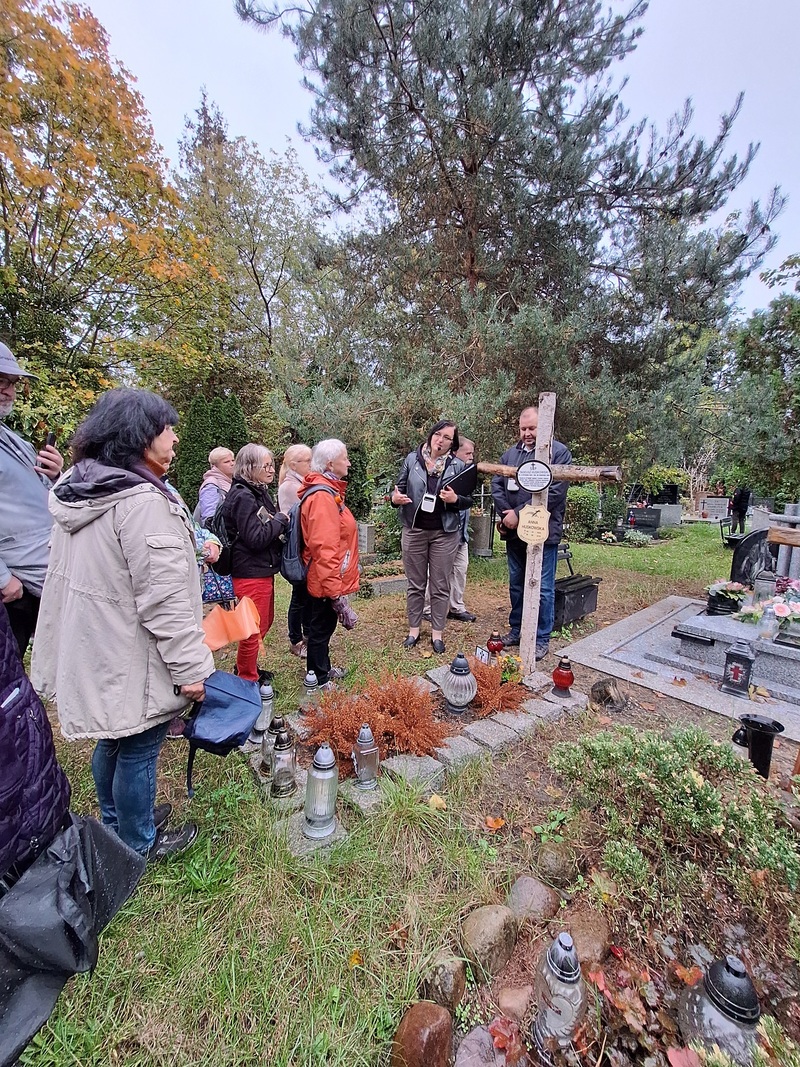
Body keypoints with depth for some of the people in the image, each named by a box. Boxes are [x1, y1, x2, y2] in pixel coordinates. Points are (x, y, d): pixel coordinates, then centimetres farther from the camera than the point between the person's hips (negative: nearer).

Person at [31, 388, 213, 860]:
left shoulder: (81, 491, 5)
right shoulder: (143, 502, -26)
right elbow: (163, 601, -27)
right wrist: (190, 667, -19)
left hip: (93, 652, 9)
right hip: (133, 660, -9)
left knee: (113, 740, 26)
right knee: (138, 751, 11)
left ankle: (116, 821, 48)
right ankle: (140, 843, 34)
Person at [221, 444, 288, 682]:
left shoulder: (260, 492, 11)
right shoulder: (243, 496, -18)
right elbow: (256, 539, -23)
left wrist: (279, 522, 1)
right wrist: (280, 520, -13)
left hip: (262, 570, 10)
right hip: (251, 573, -10)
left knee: (265, 621, 22)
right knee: (254, 628, 2)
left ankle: (247, 668, 40)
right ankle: (247, 679, 21)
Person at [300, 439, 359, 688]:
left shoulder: (328, 491, 10)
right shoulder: (322, 497, -23)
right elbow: (324, 548, -29)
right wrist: (335, 593, -28)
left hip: (326, 579, 10)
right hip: (328, 580, -10)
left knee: (322, 627, 23)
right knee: (321, 629, 7)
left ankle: (324, 669, 40)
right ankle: (320, 682, 24)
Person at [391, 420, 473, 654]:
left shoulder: (458, 466, 1)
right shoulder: (412, 459, 2)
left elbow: (469, 499, 2)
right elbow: (399, 488, 5)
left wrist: (455, 499, -19)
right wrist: (395, 498, -18)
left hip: (445, 533, 0)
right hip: (414, 530, 1)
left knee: (440, 586, 8)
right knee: (415, 584, 11)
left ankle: (437, 633, 22)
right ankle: (414, 630, 25)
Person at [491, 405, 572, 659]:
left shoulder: (559, 452, -5)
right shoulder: (510, 453, 12)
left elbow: (554, 492, -15)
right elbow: (496, 485, 8)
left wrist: (519, 513, -17)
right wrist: (505, 513, -8)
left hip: (543, 532, -5)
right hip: (514, 532, 5)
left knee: (543, 589, 3)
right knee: (516, 585, 16)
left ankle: (542, 639, 18)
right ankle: (516, 629, 32)